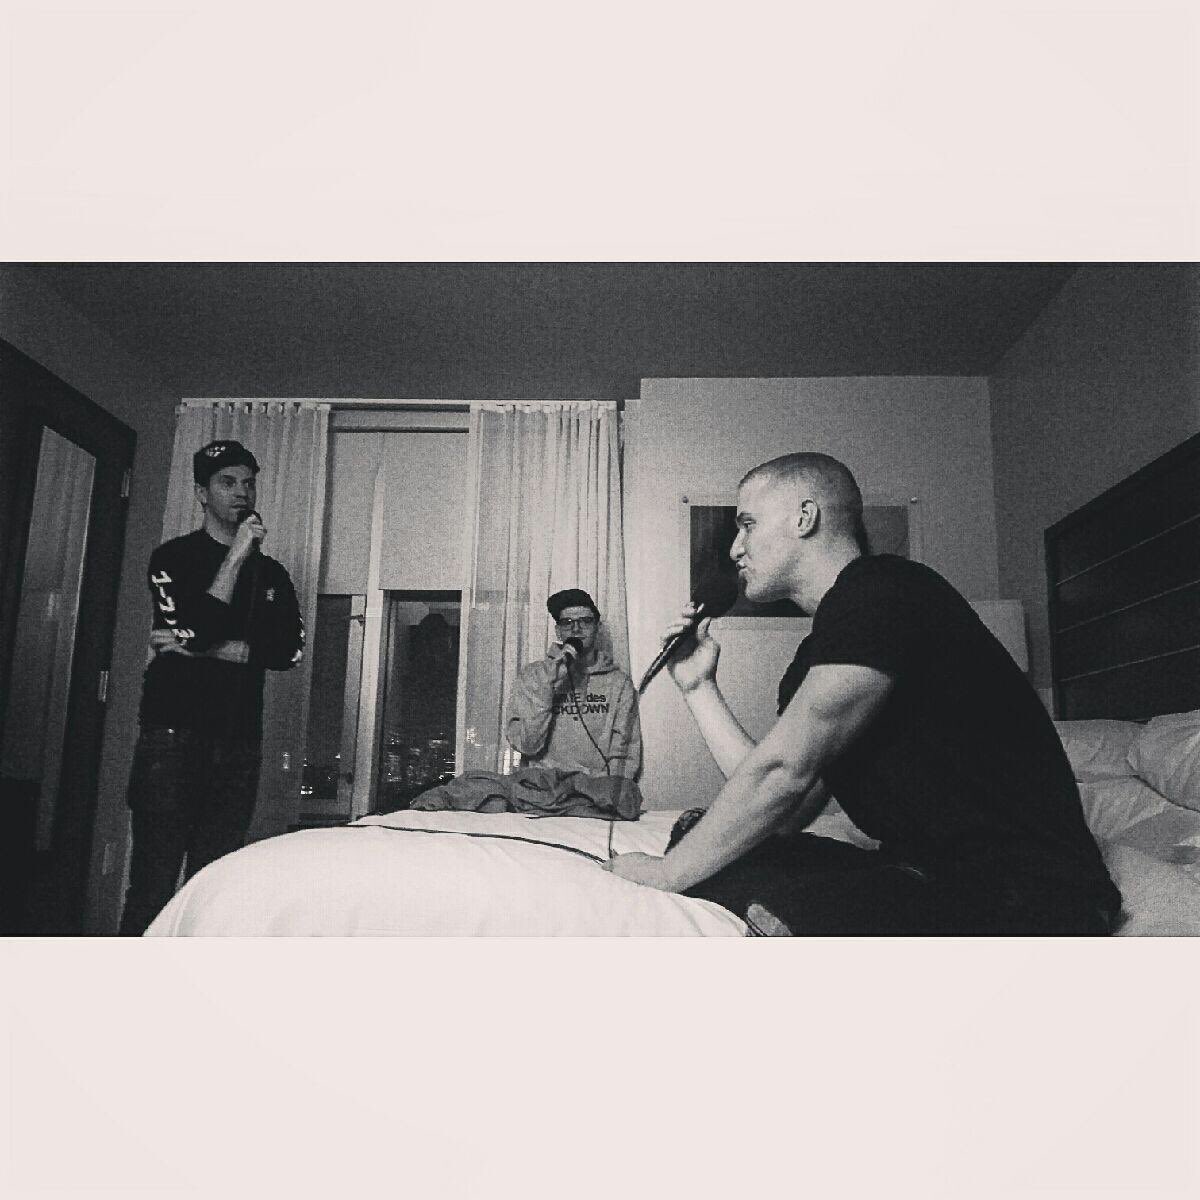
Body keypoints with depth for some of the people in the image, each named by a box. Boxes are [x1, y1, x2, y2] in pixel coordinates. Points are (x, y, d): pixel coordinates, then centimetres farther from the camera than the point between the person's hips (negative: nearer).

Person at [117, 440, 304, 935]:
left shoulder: (271, 574, 15)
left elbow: (289, 650, 1)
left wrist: (204, 648, -9)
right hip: (173, 739, -3)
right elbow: (192, 630, -12)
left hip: (239, 746, 4)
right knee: (153, 887, -5)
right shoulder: (174, 557, 5)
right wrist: (236, 557, -10)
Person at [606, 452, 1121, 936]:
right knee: (699, 834, -1)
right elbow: (785, 811, 8)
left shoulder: (884, 590, -15)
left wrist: (664, 874, -10)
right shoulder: (815, 658, 15)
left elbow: (782, 772, -19)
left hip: (1027, 893, -9)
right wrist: (700, 687, 12)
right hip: (923, 871, 9)